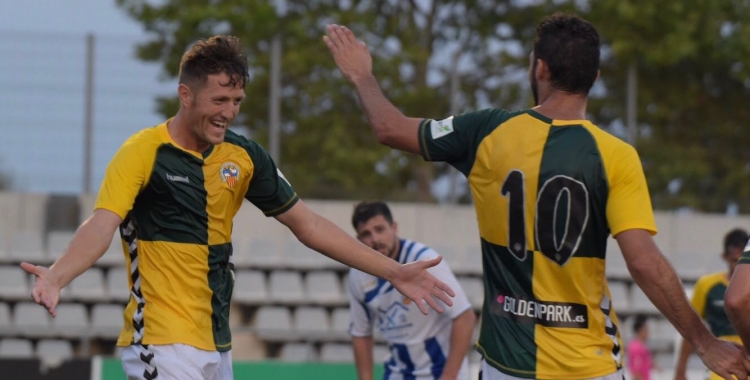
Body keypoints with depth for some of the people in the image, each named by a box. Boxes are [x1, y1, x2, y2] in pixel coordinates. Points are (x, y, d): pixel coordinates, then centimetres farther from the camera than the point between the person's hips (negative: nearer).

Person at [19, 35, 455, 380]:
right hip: (163, 344, -7)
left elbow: (307, 224, 13)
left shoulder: (244, 156, 7)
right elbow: (103, 224, -23)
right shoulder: (143, 152, -10)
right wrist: (55, 277, -43)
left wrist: (393, 271, 9)